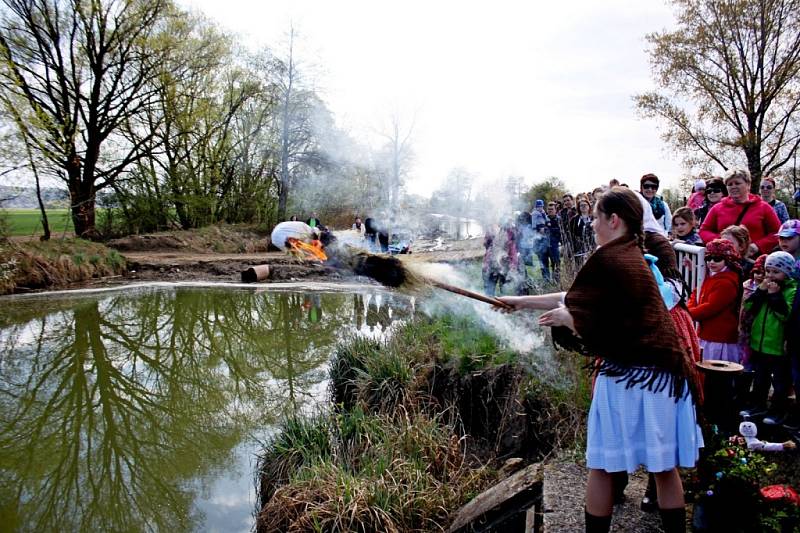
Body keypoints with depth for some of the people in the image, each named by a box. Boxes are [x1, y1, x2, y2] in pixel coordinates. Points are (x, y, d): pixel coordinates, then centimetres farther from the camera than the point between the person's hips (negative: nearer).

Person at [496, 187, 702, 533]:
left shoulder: (608, 258, -15)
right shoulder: (632, 256, 13)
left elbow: (581, 320, -14)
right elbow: (579, 297, 18)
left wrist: (560, 317, 9)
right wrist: (522, 301, 23)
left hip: (626, 378, -8)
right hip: (661, 375, 9)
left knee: (602, 466, 8)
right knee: (665, 468, 16)